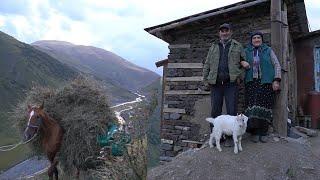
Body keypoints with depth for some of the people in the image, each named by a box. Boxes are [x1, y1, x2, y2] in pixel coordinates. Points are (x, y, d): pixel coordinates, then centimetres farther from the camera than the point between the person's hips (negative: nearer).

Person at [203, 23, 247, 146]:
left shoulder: (238, 46, 11)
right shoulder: (214, 47, 17)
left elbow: (245, 62, 12)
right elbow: (207, 65, 14)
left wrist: (239, 75, 0)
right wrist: (205, 80, 6)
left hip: (231, 83, -2)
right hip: (216, 84, 2)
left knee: (231, 111, -1)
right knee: (215, 111, 5)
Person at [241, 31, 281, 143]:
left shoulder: (268, 50, 12)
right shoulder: (246, 51, 14)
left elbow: (277, 65, 8)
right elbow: (243, 64, 15)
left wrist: (276, 80, -3)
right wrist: (243, 64, -10)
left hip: (266, 83, 0)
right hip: (252, 83, 0)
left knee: (264, 106, -3)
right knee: (253, 106, -9)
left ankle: (263, 133, 6)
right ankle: (254, 132, -1)